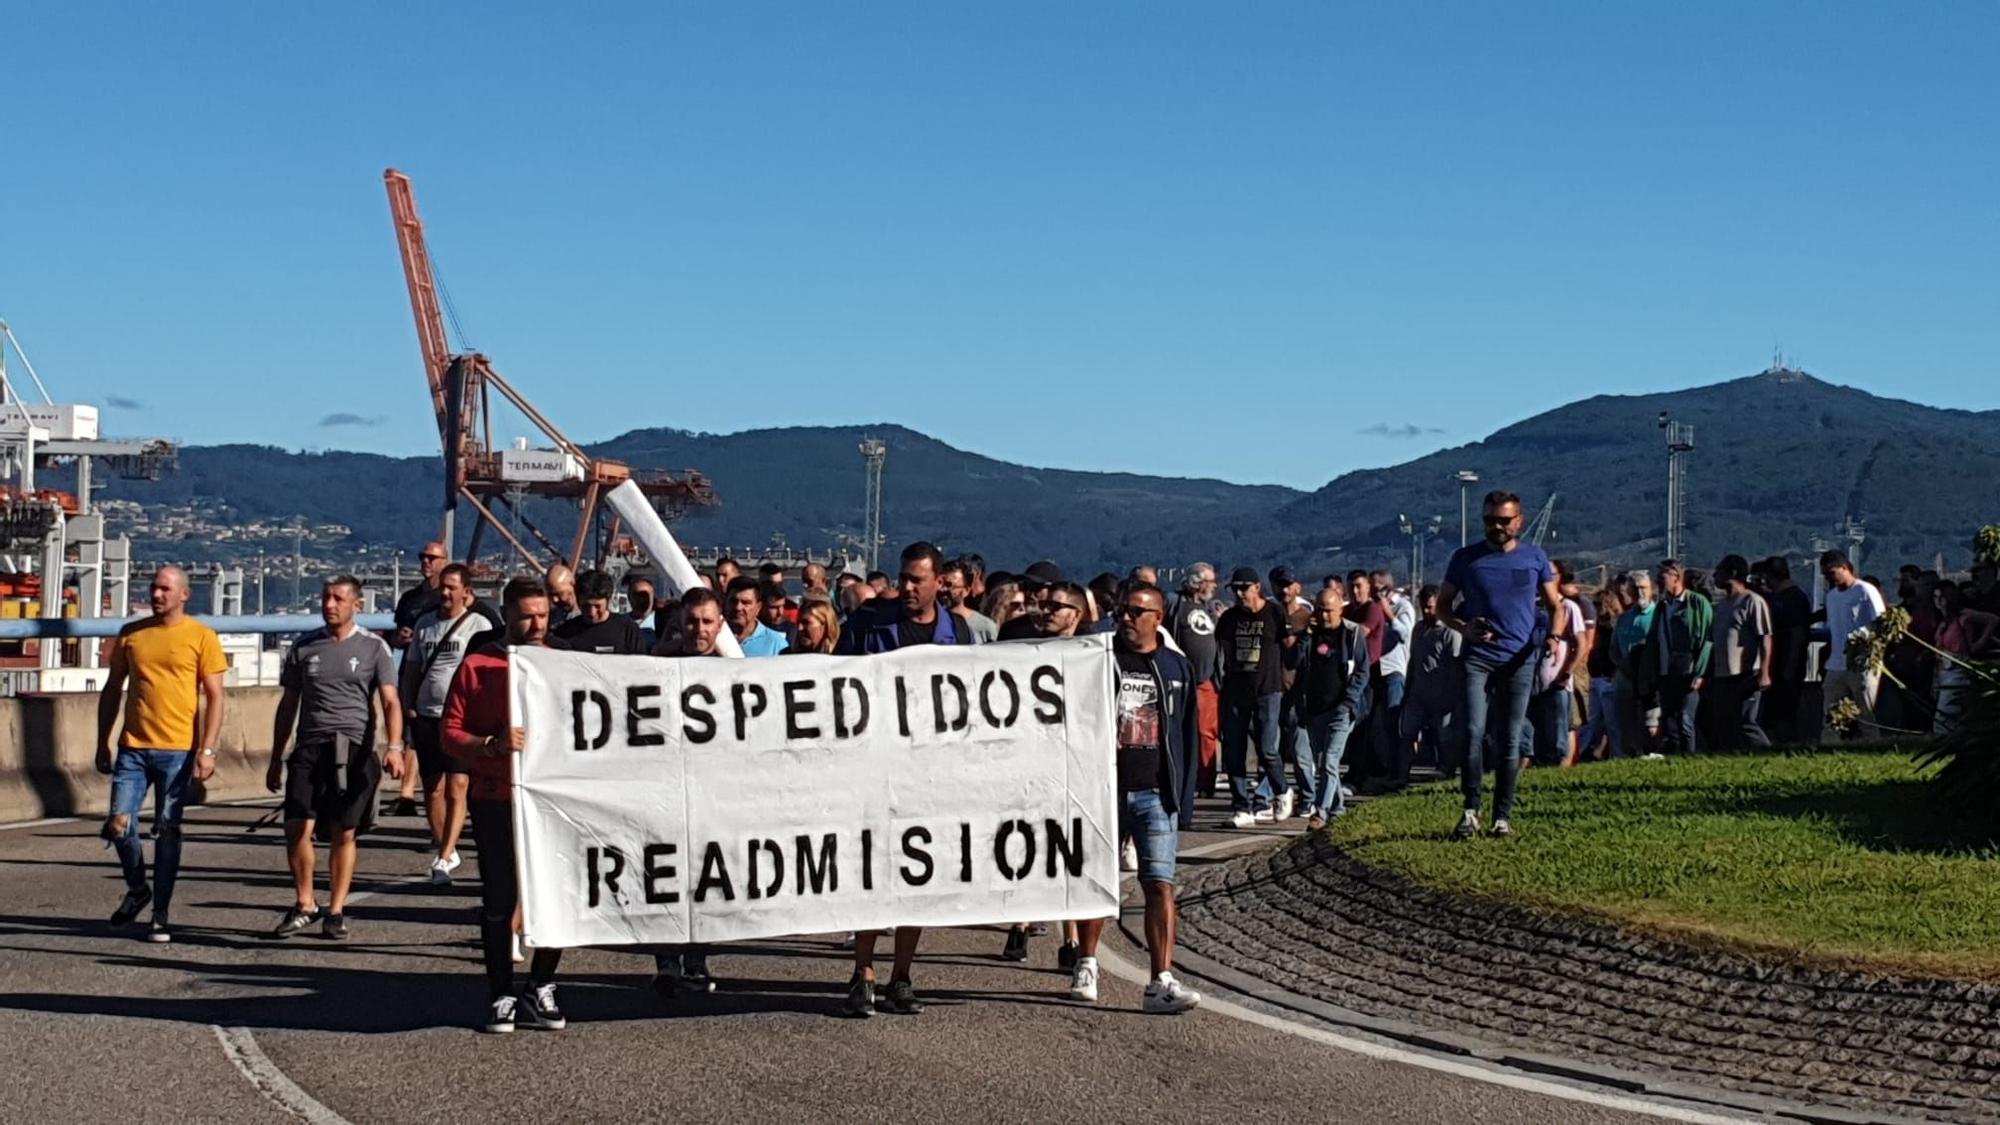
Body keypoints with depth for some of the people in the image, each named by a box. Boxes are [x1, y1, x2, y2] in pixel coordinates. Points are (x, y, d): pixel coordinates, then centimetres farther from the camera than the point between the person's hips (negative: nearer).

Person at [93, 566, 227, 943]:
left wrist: (207, 750, -11)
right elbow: (112, 690, 15)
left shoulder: (201, 637, -1)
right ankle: (137, 889, 21)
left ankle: (161, 916, 10)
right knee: (119, 825, -6)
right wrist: (103, 743, 11)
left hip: (177, 751, -3)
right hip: (133, 748, 3)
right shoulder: (130, 634, 9)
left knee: (167, 832, 1)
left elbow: (214, 697, -3)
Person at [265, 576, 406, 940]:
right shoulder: (304, 647, 10)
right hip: (310, 747, 2)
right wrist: (276, 759, 14)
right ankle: (305, 906, 7)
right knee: (297, 827, -9)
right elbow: (288, 705, 16)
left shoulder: (374, 648, 3)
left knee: (343, 833, 2)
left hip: (355, 749, -2)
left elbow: (390, 702, -3)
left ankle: (336, 911, 11)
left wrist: (394, 747, -19)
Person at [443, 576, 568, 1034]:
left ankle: (541, 989, 16)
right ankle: (501, 995, 12)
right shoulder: (477, 665, 1)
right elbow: (450, 733, -2)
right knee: (499, 901, 3)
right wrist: (492, 745, -20)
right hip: (496, 801, -2)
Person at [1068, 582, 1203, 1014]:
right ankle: (1086, 966, 28)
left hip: (1154, 793, 0)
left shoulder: (1177, 668, 9)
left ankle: (1161, 983, -12)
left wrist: (1181, 792, 6)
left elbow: (1186, 734, 11)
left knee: (1160, 885, -8)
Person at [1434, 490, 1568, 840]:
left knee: (1510, 741, 3)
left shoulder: (1534, 558, 7)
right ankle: (1471, 811, -6)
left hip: (1519, 660, 1)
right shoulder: (1466, 558, 4)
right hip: (1477, 657, -1)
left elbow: (1555, 605, 11)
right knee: (1472, 732, -15)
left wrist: (1554, 635, -9)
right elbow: (1442, 606, 11)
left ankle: (1503, 817, 9)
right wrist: (1464, 628, -9)